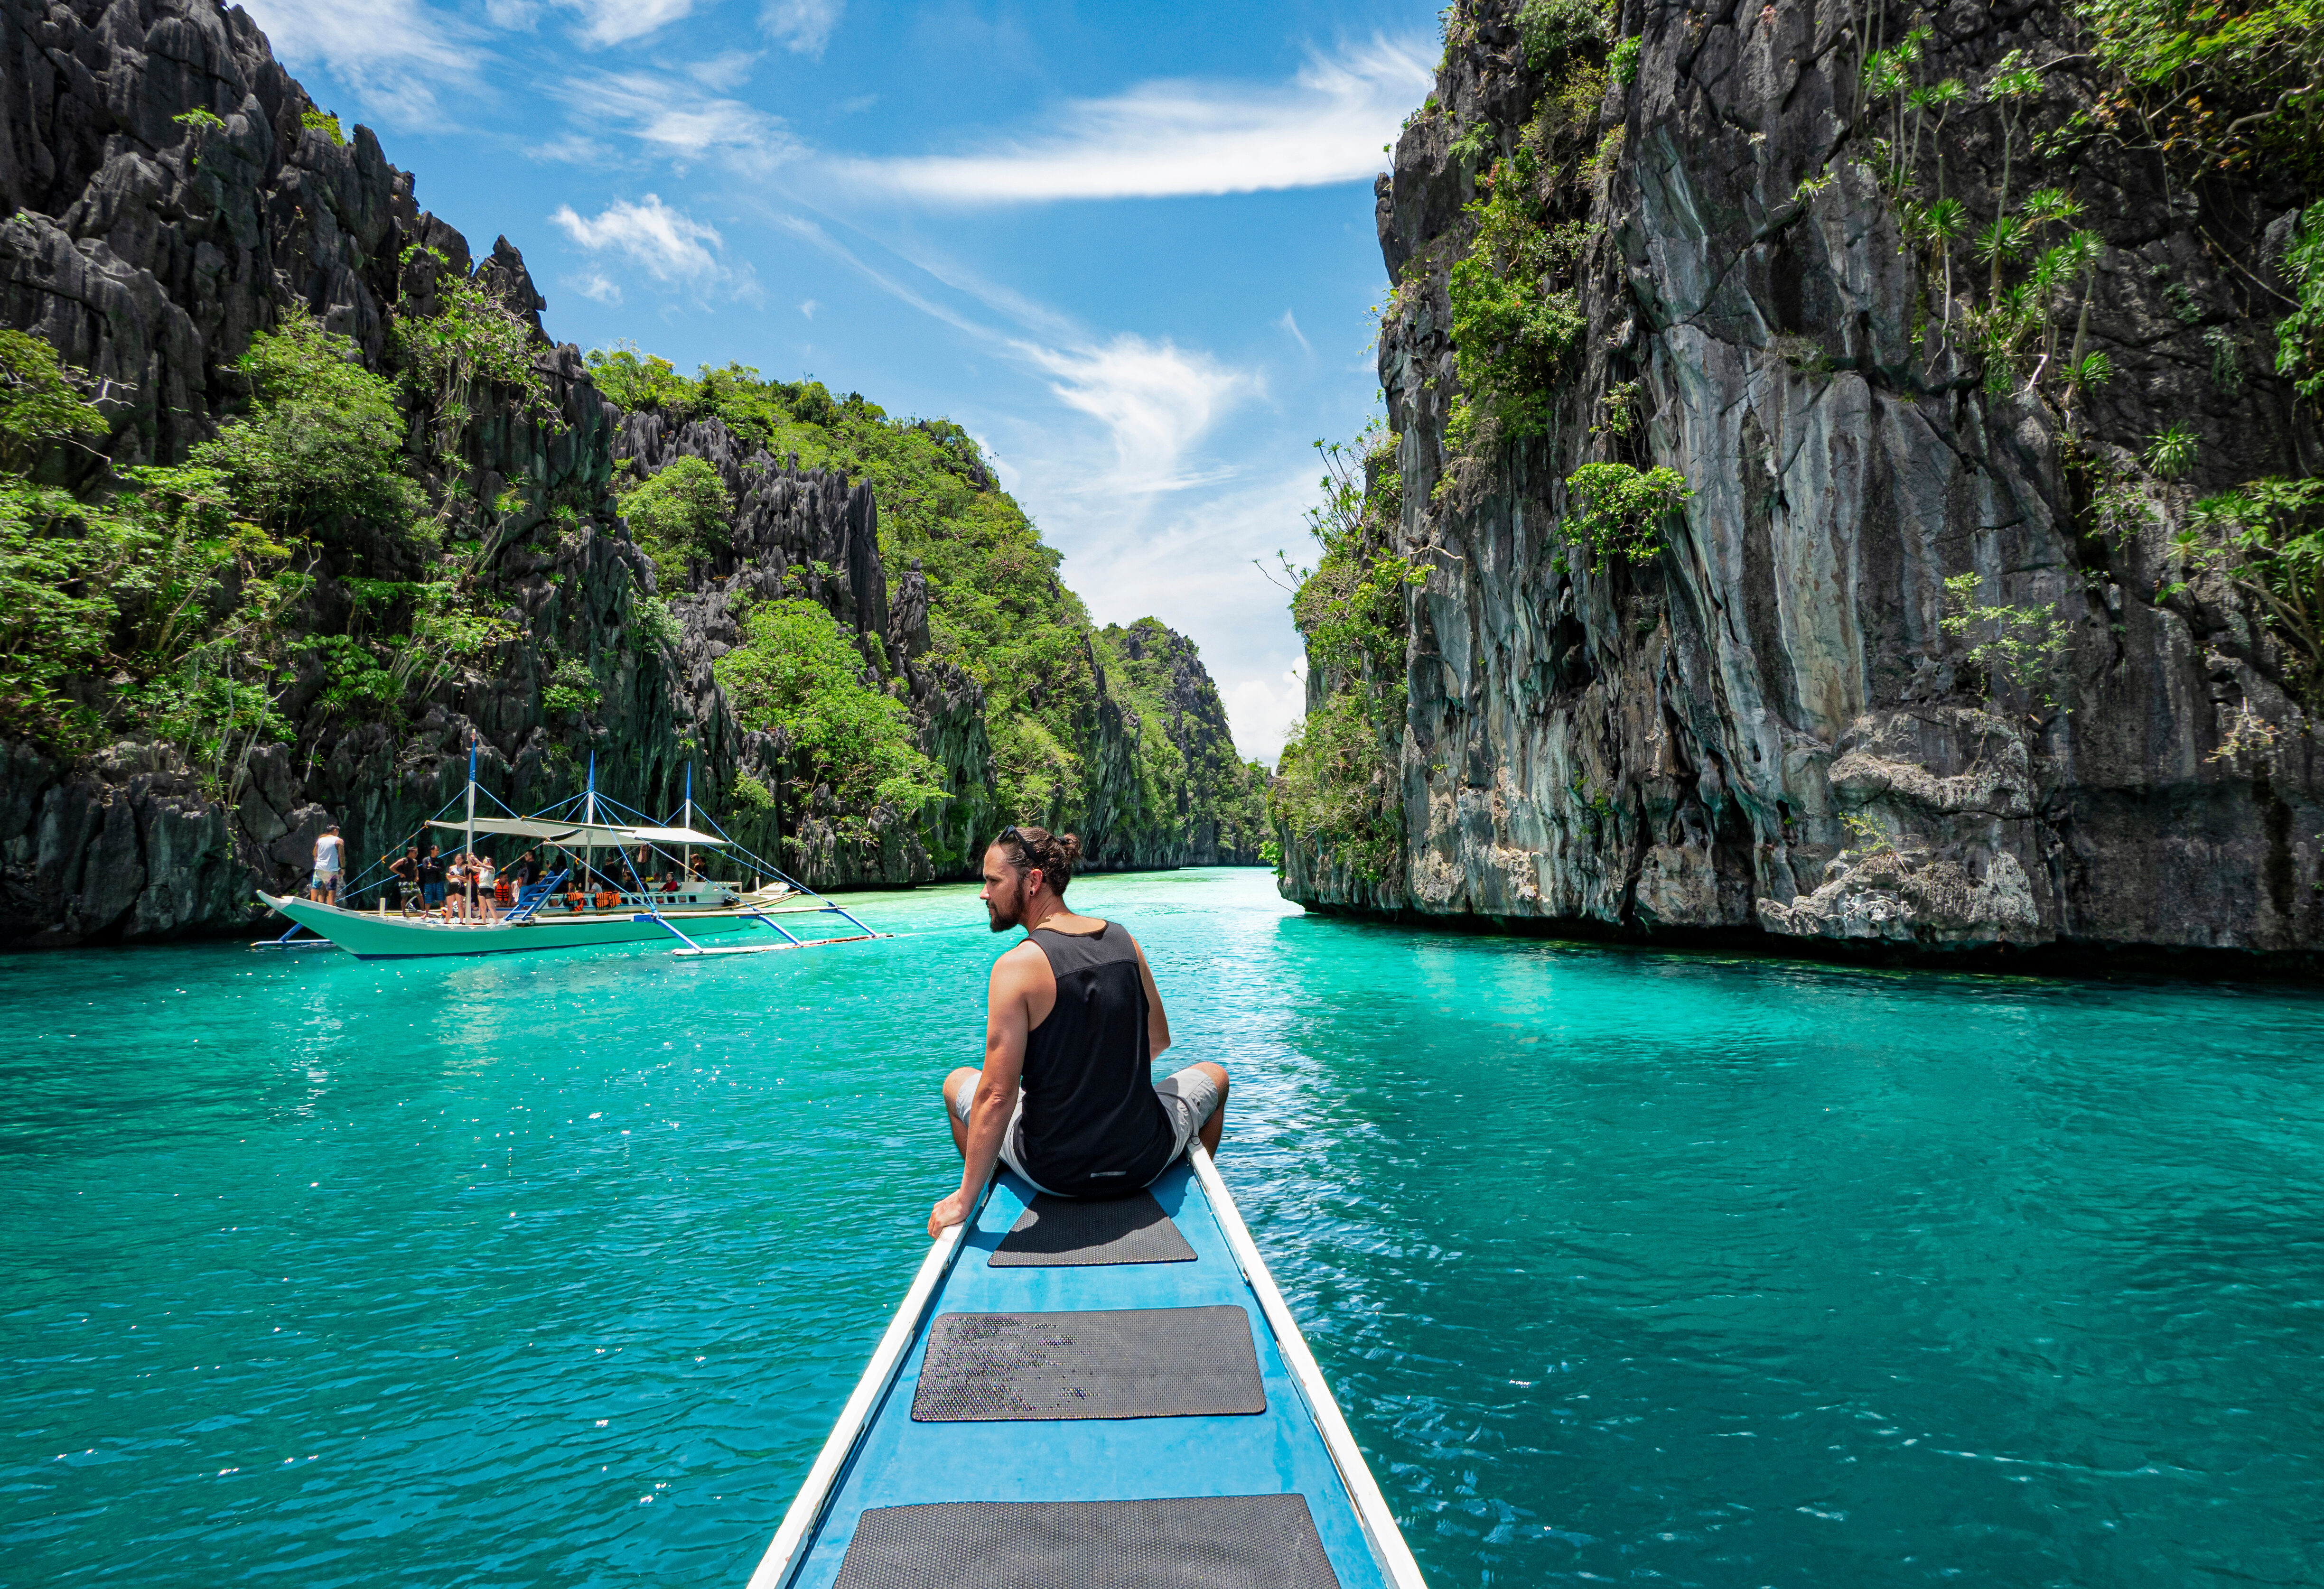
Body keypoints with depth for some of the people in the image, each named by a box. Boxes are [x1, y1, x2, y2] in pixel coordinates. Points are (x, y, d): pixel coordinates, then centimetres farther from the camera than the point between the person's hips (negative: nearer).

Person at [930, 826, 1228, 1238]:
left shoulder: (1016, 966, -18)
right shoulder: (1124, 941, -4)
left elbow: (997, 1096, -20)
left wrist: (965, 1199, -10)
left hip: (1053, 1172, -2)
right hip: (1145, 1161, 3)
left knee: (957, 1083, 26)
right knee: (1215, 1076, 34)